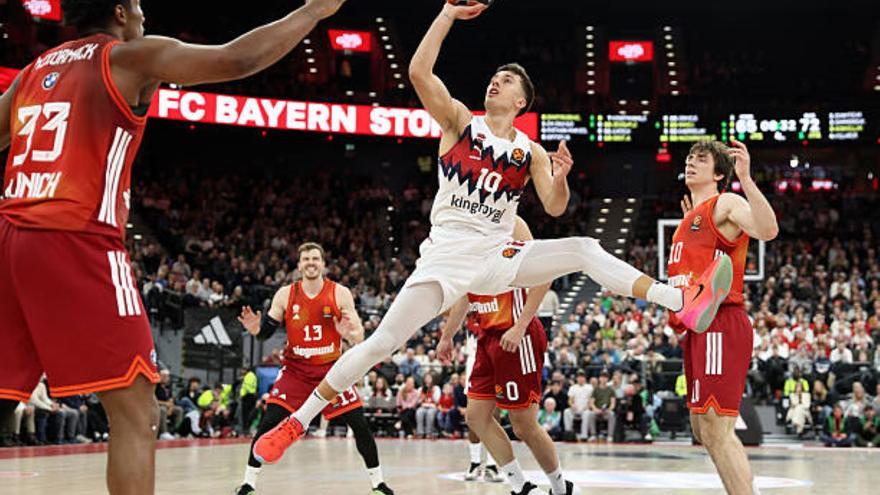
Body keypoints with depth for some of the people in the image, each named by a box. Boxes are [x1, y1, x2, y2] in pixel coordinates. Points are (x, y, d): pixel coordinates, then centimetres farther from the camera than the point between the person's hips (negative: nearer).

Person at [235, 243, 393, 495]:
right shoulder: (285, 294, -5)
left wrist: (350, 334, -32)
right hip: (296, 369, 0)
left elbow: (359, 337, -9)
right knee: (268, 423, -11)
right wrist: (255, 328, -22)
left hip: (332, 368, 0)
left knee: (359, 423, -5)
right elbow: (266, 332, 1)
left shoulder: (340, 293, -9)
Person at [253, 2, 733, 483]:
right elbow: (418, 72, -13)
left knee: (583, 250, -13)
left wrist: (560, 178, -16)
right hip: (448, 254, -3)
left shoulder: (530, 152, 8)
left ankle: (683, 304, -17)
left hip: (498, 255, 3)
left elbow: (554, 208, 6)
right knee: (383, 341, -13)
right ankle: (296, 422, -6)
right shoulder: (459, 120, 1)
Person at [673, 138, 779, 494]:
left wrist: (746, 179, -34)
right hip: (697, 329, 10)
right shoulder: (692, 216, 22)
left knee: (715, 429, -17)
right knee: (702, 428, 16)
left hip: (721, 325, -10)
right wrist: (690, 221, 30)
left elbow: (768, 230, -26)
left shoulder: (726, 204, -5)